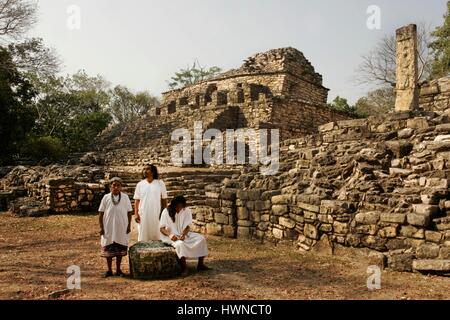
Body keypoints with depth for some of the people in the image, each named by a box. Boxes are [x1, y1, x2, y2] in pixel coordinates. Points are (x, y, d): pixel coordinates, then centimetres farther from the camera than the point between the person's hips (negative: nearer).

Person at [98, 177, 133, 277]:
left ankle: (118, 269, 22)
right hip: (108, 228, 0)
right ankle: (109, 270, 20)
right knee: (108, 249, 8)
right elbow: (101, 213, 1)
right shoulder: (106, 197, -2)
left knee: (120, 250, 9)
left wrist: (129, 225, -2)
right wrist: (101, 227, -3)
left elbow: (129, 212, 2)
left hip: (122, 228, 0)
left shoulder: (125, 197, -1)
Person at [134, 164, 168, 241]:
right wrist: (136, 214, -4)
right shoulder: (140, 184, 5)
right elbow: (137, 200, 5)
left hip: (156, 215, -1)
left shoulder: (160, 183, 2)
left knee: (157, 237, 2)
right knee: (143, 238, 4)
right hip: (143, 215, 1)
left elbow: (164, 199, 4)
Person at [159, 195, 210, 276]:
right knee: (180, 244, -38)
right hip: (171, 236, -4)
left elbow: (188, 226, -5)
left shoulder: (187, 211, -2)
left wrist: (183, 234, -27)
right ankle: (184, 268, -26)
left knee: (201, 238, -17)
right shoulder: (166, 212, -11)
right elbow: (161, 228, -12)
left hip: (183, 234, 4)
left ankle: (200, 264, -9)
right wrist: (170, 234, -31)